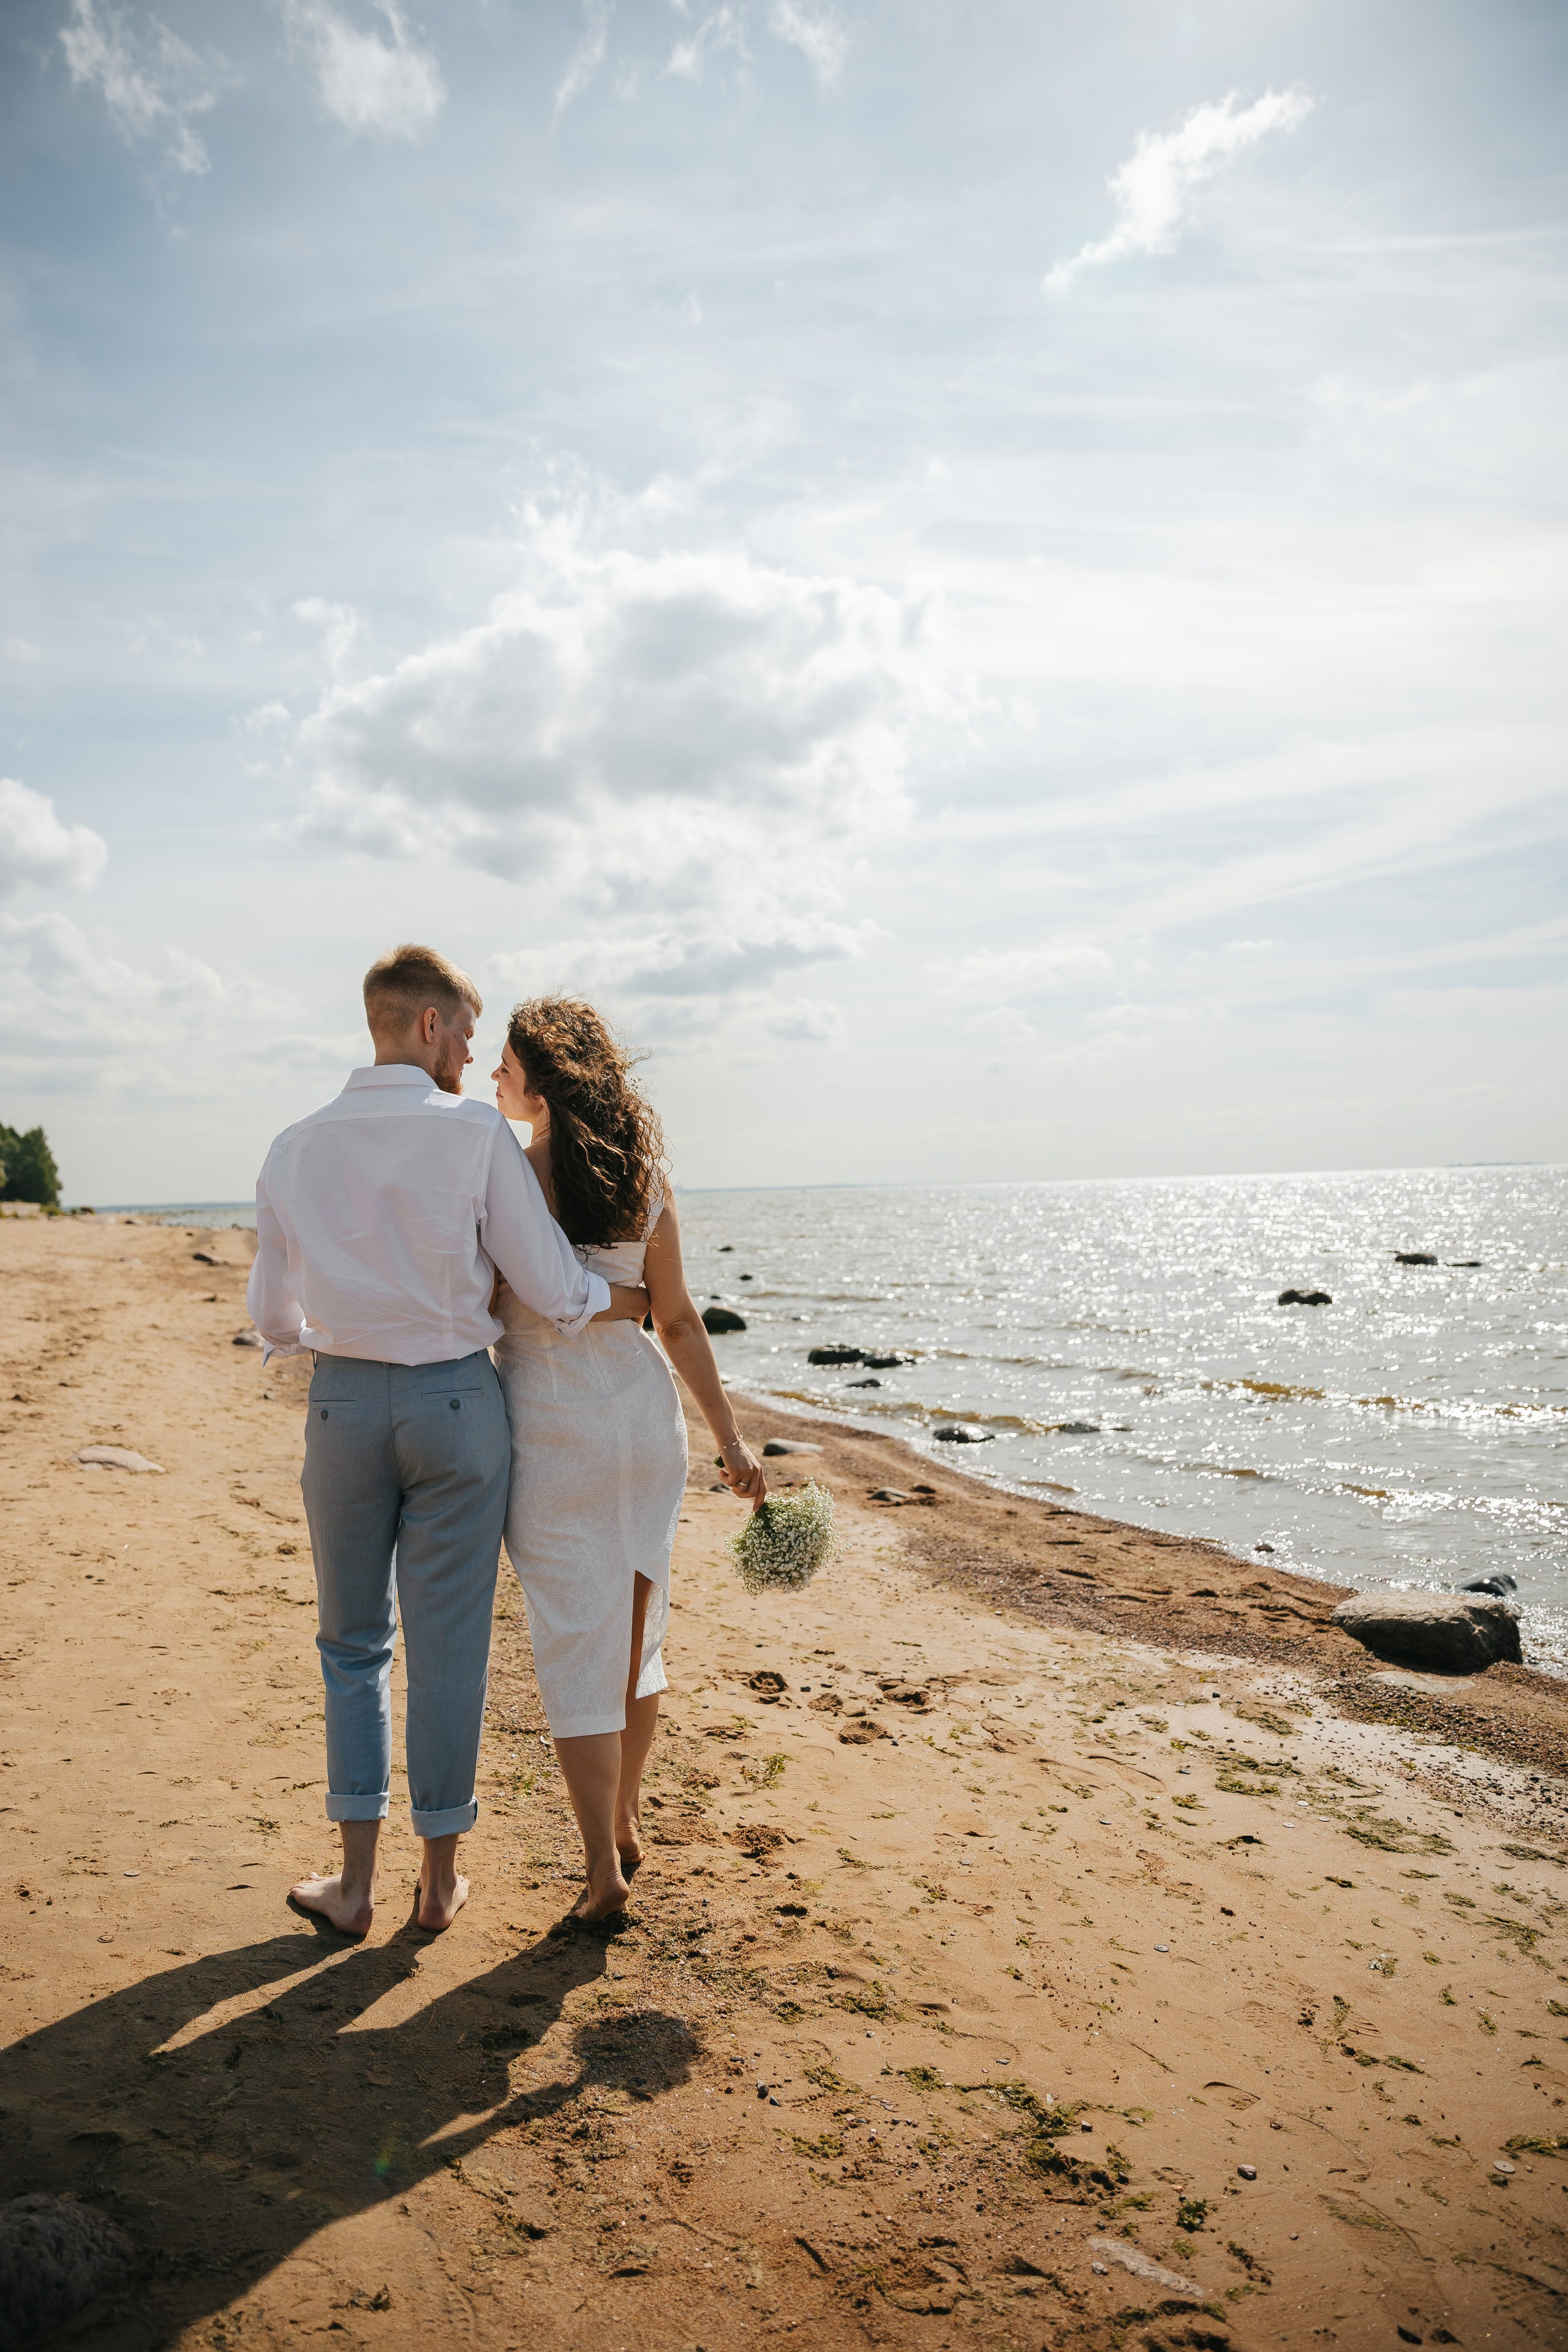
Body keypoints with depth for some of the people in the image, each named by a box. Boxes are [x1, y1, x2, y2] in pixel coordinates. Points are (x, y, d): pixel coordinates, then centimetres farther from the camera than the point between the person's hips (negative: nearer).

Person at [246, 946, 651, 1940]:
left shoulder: (296, 1148, 1)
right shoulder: (478, 1132, -10)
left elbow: (276, 1321, 8)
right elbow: (555, 1293, -9)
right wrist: (635, 1298, 11)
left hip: (343, 1404, 3)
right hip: (455, 1401, -2)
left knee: (355, 1643, 17)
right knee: (449, 1645, 9)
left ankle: (357, 1879, 21)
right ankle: (441, 1878, 22)